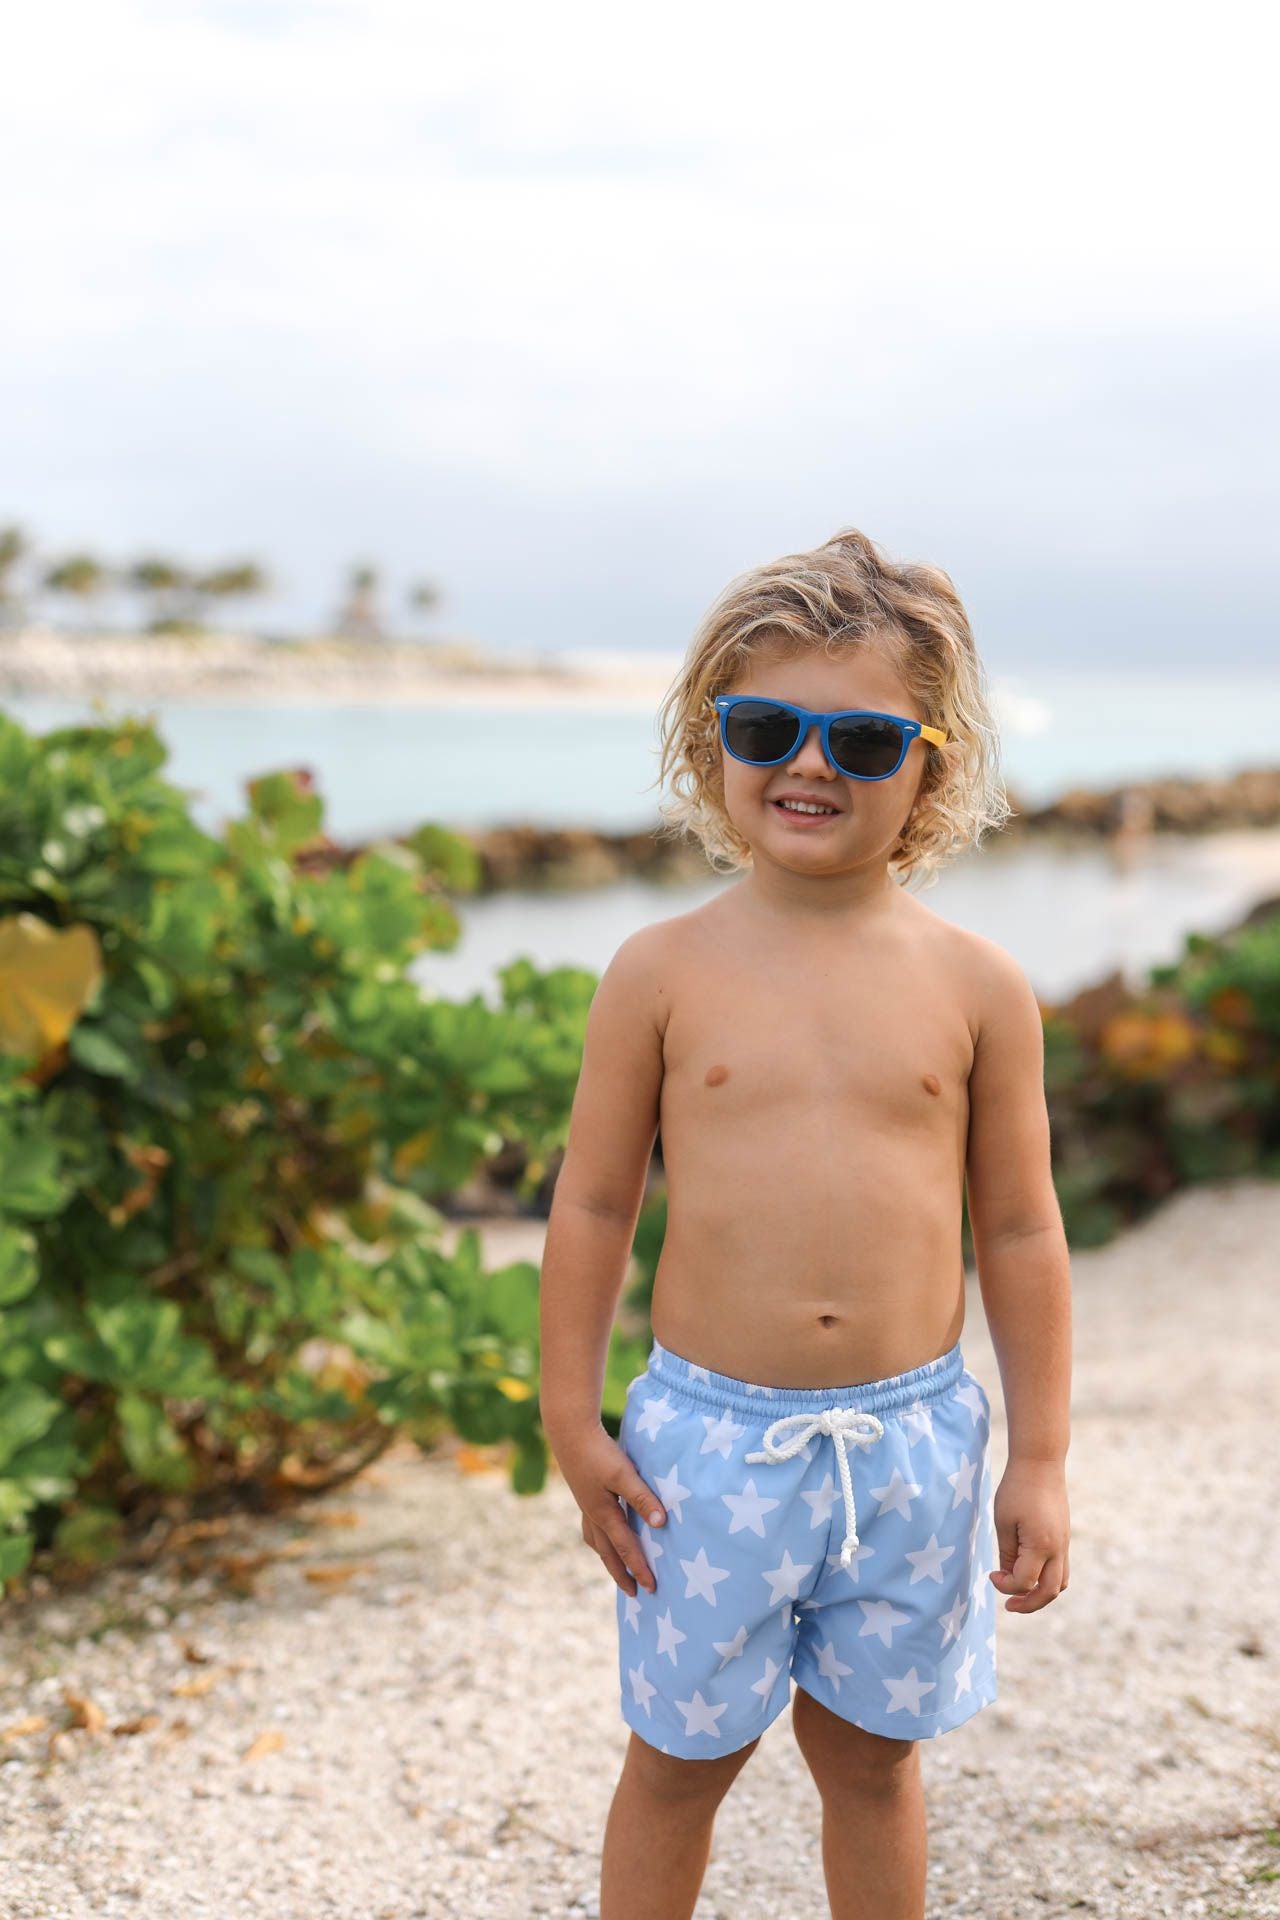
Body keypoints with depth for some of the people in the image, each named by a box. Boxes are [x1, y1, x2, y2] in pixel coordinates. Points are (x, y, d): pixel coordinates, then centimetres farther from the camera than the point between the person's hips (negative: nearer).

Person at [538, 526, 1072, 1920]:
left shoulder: (976, 988, -3)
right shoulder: (663, 972, -5)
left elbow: (1020, 1233, 2)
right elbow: (591, 1206, 0)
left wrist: (1039, 1459, 3)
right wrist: (573, 1423, 0)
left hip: (911, 1437, 1)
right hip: (710, 1434, -1)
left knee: (870, 1753, 18)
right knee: (683, 1755, 14)